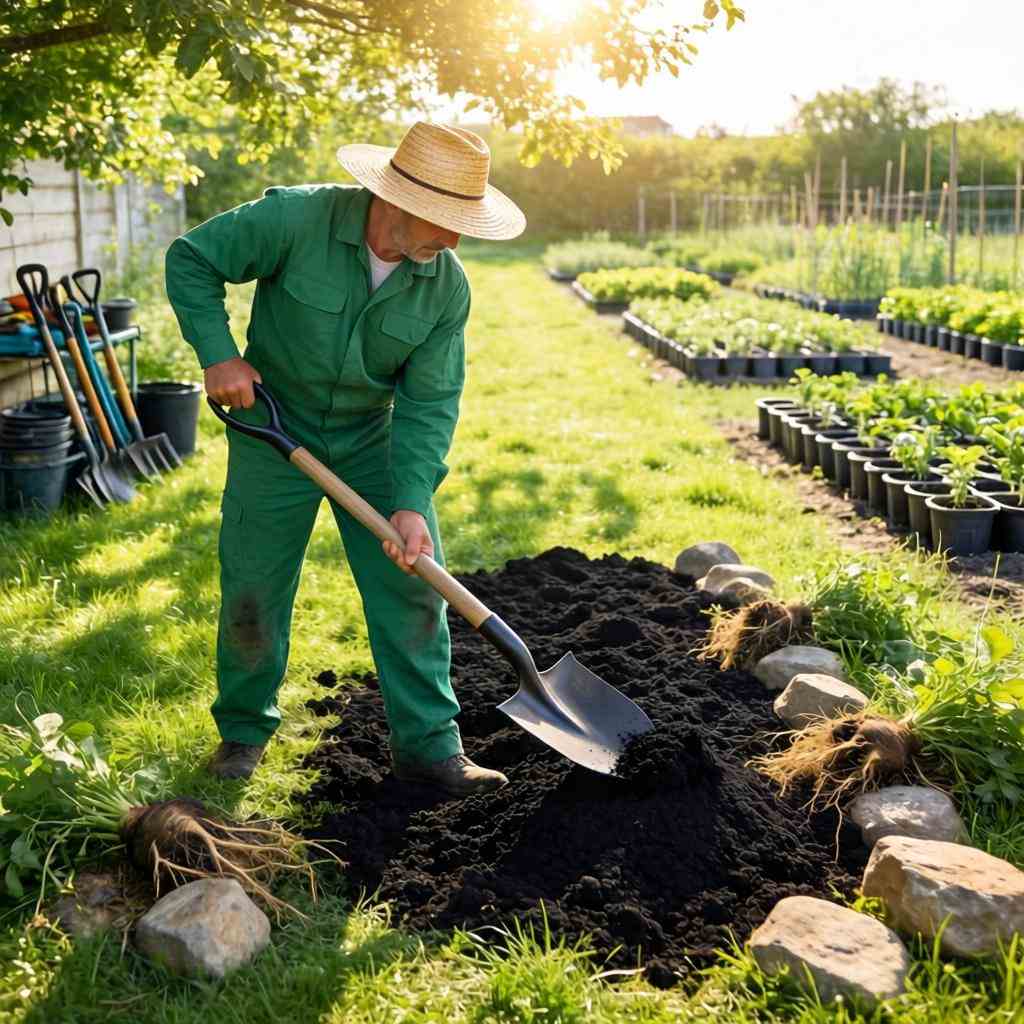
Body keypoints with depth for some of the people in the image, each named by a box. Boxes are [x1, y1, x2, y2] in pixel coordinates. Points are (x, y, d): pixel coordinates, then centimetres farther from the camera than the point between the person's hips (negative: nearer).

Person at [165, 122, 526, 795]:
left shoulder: (448, 287, -13)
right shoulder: (297, 218, -22)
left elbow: (430, 401, -12)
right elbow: (190, 260, -12)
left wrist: (411, 503, -20)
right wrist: (218, 354, -21)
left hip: (373, 440, 3)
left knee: (412, 585, -1)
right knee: (254, 590, 5)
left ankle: (429, 744, 10)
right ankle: (244, 731, 27)